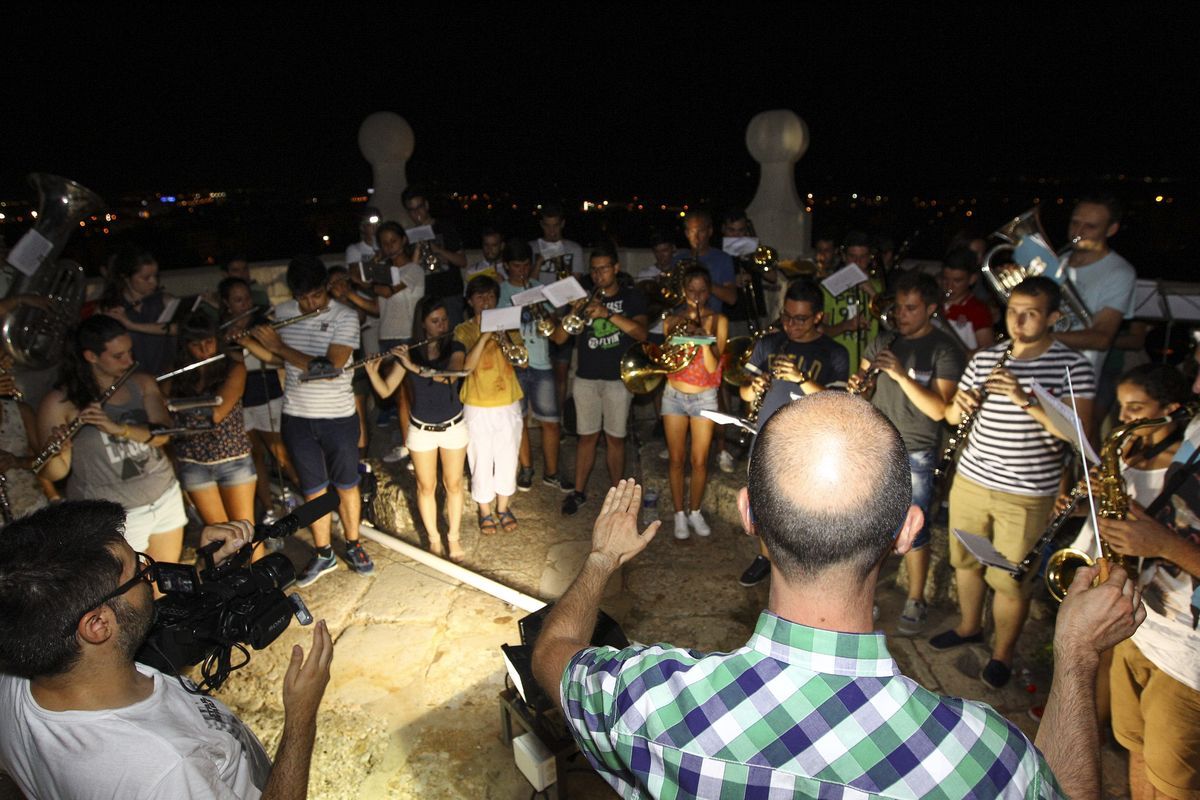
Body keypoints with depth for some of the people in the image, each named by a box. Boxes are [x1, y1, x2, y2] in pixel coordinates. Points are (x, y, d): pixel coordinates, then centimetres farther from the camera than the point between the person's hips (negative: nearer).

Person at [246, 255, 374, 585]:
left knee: (346, 485, 13)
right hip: (297, 419, 3)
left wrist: (279, 345, -22)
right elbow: (272, 355, 14)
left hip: (339, 418, -3)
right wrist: (243, 339, -4)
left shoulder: (345, 317, -15)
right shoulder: (282, 313, 0)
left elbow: (330, 368, -25)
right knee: (313, 489, 13)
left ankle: (353, 546, 32)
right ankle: (324, 554, 29)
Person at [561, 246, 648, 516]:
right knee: (587, 436, 8)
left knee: (615, 438, 5)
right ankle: (578, 492, 18)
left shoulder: (632, 298, 3)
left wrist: (608, 313, -24)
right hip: (586, 378, 2)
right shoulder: (585, 298, 9)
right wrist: (575, 314, -15)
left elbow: (641, 333, -14)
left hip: (618, 379, -2)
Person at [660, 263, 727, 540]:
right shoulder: (672, 320, 0)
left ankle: (695, 511, 23)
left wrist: (702, 333, -24)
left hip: (704, 397, -1)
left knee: (699, 461, 2)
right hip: (674, 395, 1)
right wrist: (677, 337, -18)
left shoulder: (718, 321, -4)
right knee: (676, 459, 6)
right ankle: (679, 513, 21)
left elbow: (712, 366, -13)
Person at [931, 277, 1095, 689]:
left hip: (1027, 495, -4)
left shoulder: (1073, 365, -9)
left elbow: (1076, 431, -20)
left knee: (1010, 579, 7)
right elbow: (952, 416, 8)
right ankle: (969, 627, 43)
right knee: (965, 561, 19)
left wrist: (1025, 399, -30)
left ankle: (1003, 652, 30)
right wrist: (960, 405, -15)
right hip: (970, 480, 4)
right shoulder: (984, 358, 3)